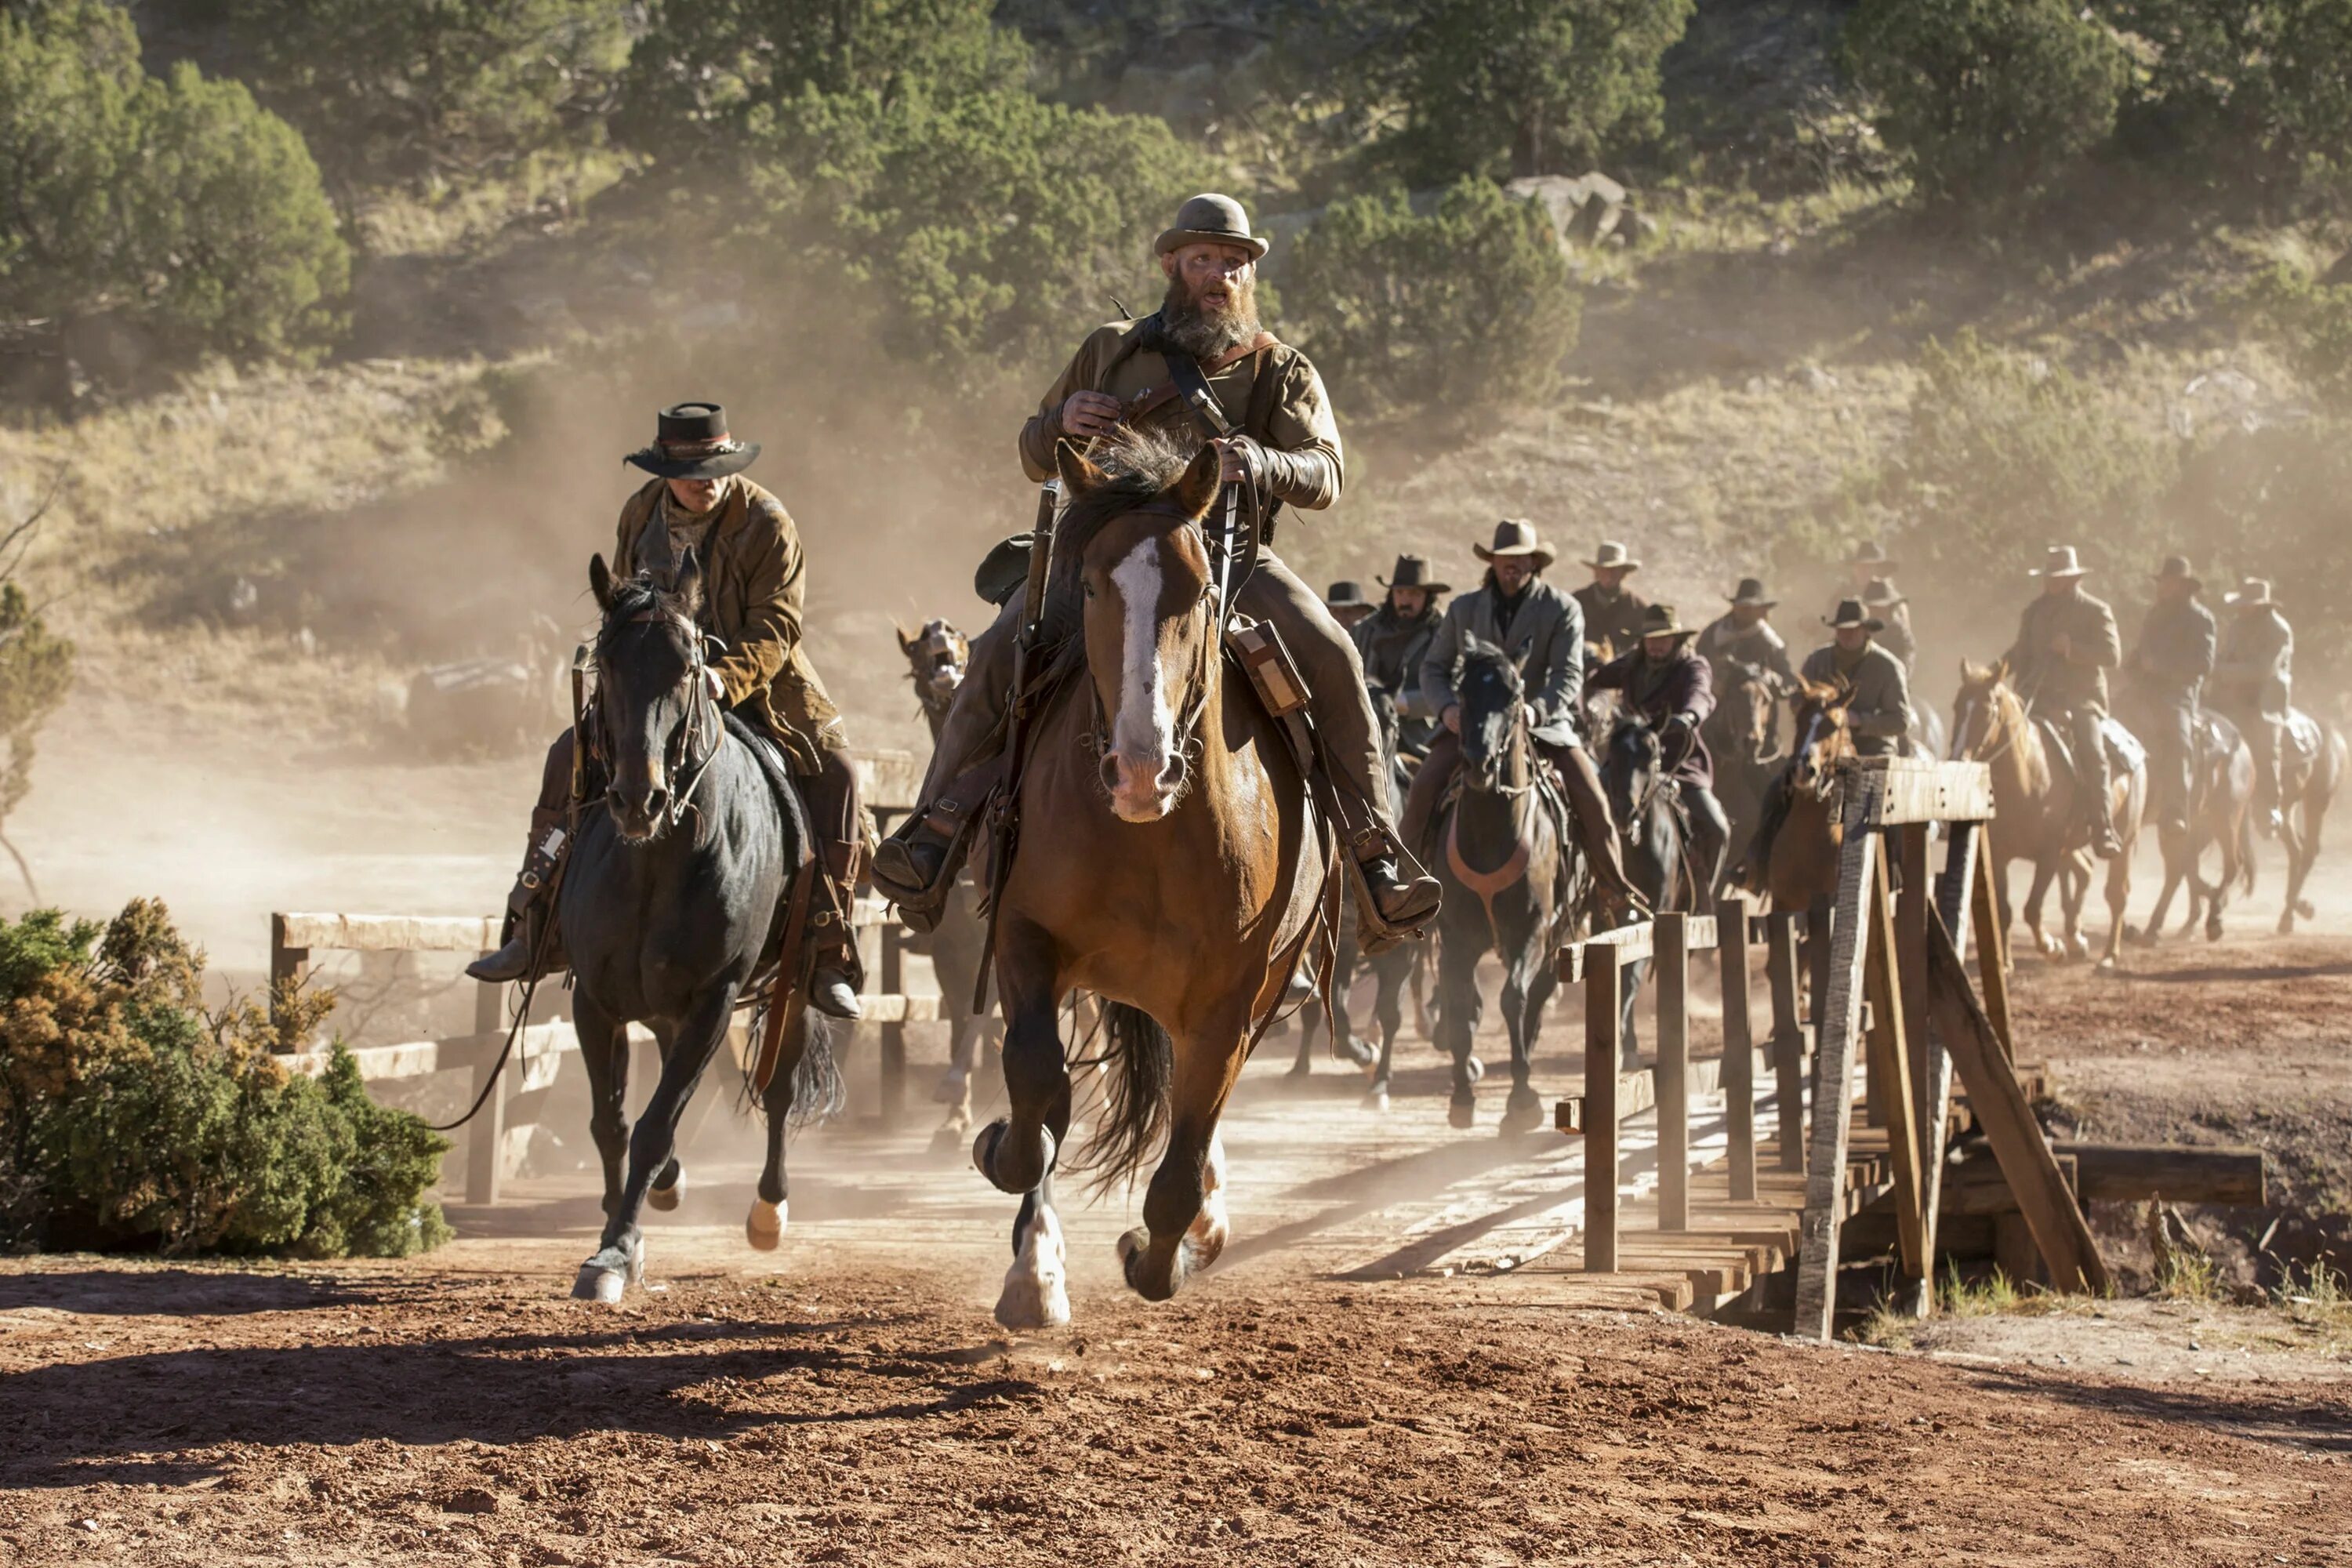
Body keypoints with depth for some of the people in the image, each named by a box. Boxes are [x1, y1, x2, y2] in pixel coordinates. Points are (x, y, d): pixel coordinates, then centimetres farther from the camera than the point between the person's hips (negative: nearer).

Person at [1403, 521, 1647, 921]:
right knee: (1425, 786, -21)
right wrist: (1447, 707, -12)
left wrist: (1537, 710, -30)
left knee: (1590, 798, -16)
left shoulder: (1563, 609, -1)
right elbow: (1433, 667, 10)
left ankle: (1616, 895, -2)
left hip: (1544, 720, -1)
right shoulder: (1464, 609, 7)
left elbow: (1568, 674, -10)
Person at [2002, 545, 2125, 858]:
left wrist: (2072, 648, -17)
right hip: (2040, 700, 4)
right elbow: (2020, 654, 23)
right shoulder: (2035, 611, 17)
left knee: (2092, 752, -24)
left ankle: (2104, 832, -22)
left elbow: (2112, 654, -6)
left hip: (2083, 700, -4)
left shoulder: (2095, 611, 3)